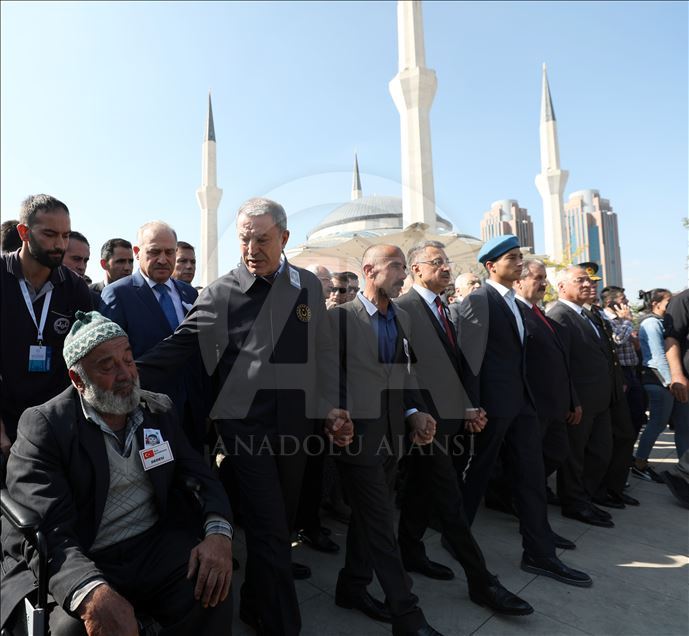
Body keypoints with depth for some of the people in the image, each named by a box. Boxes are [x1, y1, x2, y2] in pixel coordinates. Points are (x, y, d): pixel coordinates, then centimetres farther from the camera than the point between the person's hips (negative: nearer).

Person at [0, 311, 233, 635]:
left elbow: (200, 475, 3)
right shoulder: (43, 426, -8)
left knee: (213, 595, -20)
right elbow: (40, 530, -18)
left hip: (155, 548, 3)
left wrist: (218, 532, -18)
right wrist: (91, 592, -36)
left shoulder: (159, 410, 6)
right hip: (74, 564, -2)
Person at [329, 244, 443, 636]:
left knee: (369, 517, 19)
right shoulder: (340, 317, -9)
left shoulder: (403, 318, 10)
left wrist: (415, 412, -3)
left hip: (392, 436, 7)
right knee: (380, 523, 2)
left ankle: (353, 588, 38)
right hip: (358, 436, -6)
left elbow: (406, 373, 11)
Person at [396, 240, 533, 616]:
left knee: (421, 490, 19)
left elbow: (454, 366, 16)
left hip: (449, 414, 8)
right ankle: (481, 582, 12)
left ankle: (411, 553, 34)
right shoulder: (403, 308, -12)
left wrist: (468, 407, 10)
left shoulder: (444, 310, 15)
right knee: (450, 501, 1)